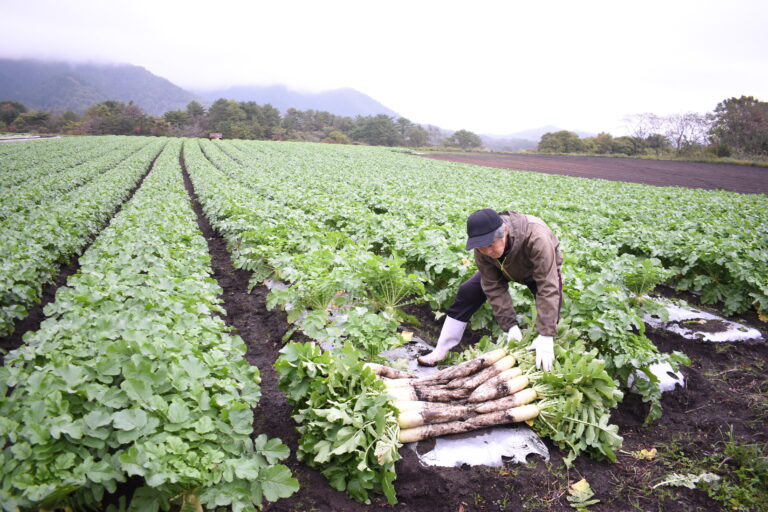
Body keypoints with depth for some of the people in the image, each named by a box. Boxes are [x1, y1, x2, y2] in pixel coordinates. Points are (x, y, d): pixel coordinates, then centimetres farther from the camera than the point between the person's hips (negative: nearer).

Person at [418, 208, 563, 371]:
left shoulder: (536, 237, -47)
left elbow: (548, 288, -46)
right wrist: (510, 325, -33)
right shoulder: (482, 247, -33)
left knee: (550, 312, -21)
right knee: (467, 293, -8)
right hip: (505, 268, 3)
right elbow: (494, 288, -26)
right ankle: (440, 352, 3)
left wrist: (546, 336, -48)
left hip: (540, 270, -2)